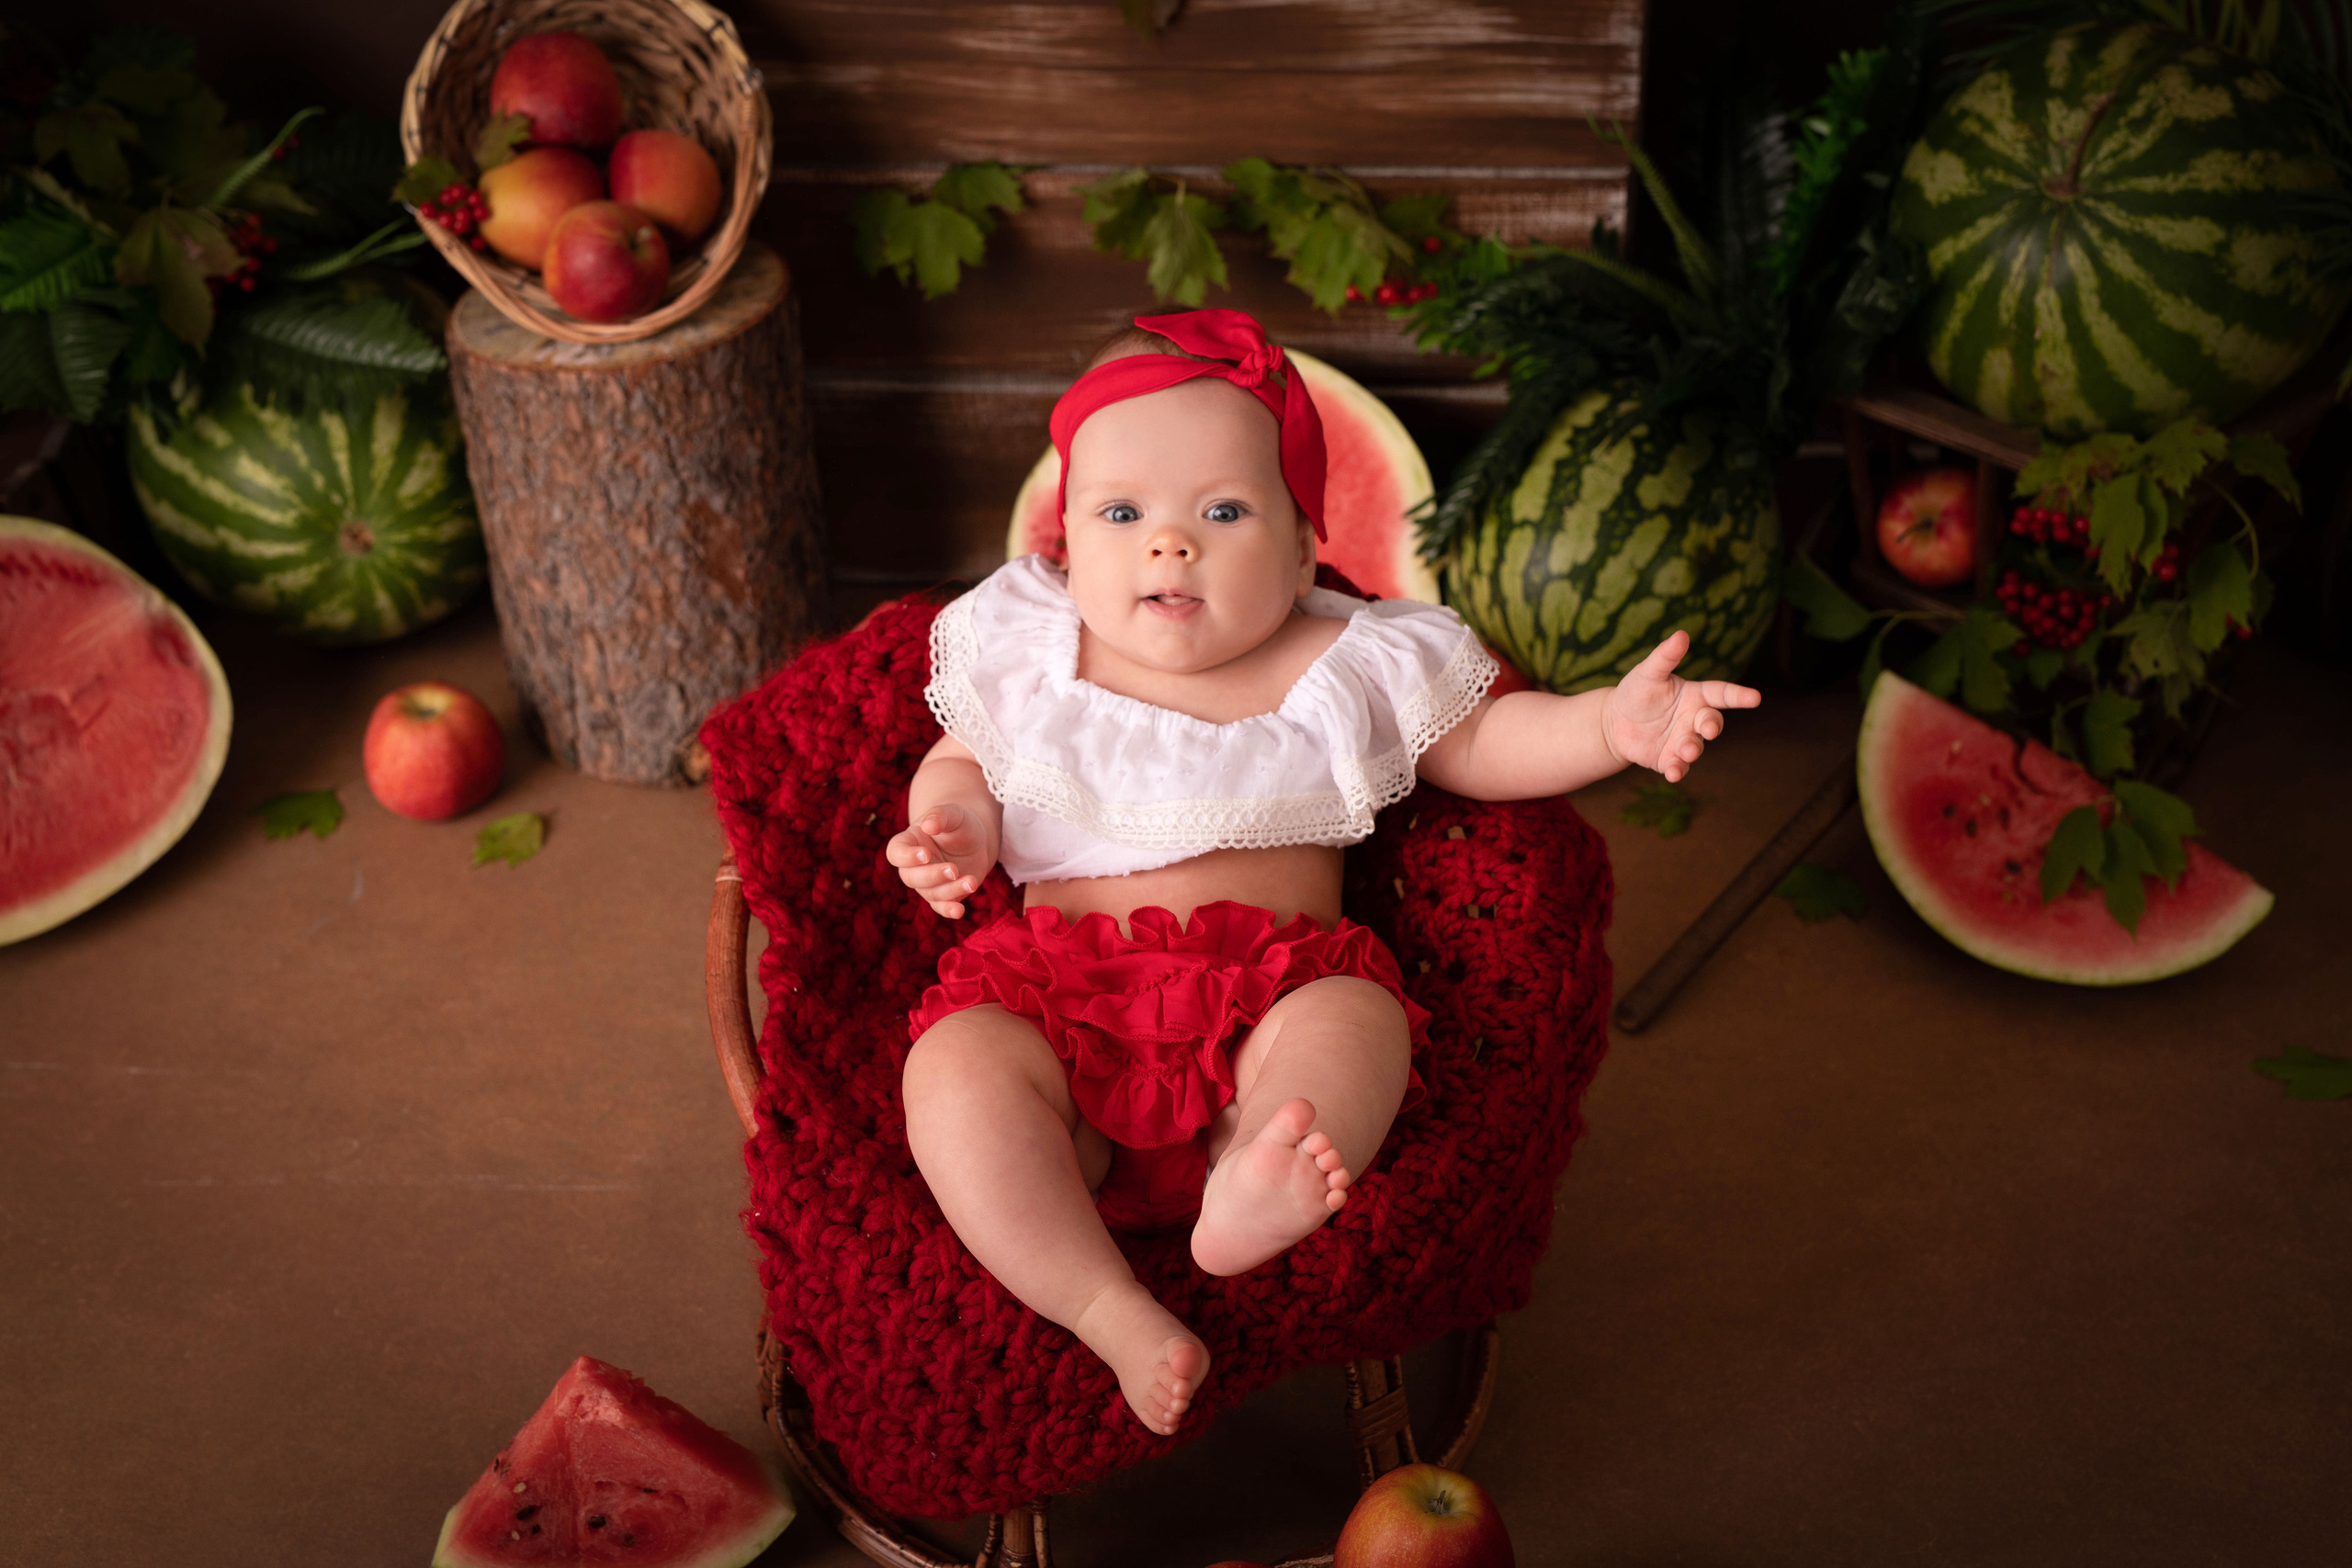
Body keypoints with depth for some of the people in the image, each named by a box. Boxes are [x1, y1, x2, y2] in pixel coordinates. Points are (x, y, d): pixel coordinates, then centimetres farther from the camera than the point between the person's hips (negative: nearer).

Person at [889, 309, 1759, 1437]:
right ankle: (1108, 1312, -34)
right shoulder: (1025, 653, 13)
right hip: (1058, 985, 1)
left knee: (1353, 1022, -32)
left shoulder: (1349, 667, 9)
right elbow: (959, 762, 24)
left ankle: (1247, 1197, -55)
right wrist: (953, 827, 0)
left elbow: (1480, 745, 16)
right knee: (953, 1064, -29)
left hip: (1272, 983, 0)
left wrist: (1610, 721, -2)